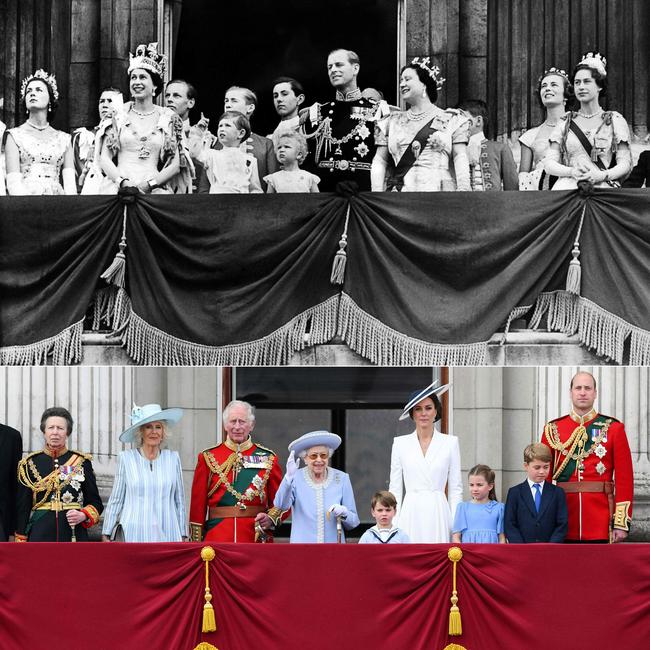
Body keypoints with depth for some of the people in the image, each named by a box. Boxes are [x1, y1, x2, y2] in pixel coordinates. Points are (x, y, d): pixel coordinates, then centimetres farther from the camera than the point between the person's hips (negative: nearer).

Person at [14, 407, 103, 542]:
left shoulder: (82, 462, 8)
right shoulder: (29, 464, 7)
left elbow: (95, 503, 12)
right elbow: (22, 508, 8)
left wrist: (83, 515, -9)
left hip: (74, 535, 0)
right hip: (40, 535, 0)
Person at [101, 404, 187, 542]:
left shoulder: (173, 458, 9)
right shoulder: (126, 458, 5)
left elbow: (180, 501, 14)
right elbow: (115, 500, 8)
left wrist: (183, 536, 12)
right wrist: (106, 535, 7)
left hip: (167, 535, 1)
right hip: (133, 535, -1)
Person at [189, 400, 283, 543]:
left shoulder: (267, 458, 7)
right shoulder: (208, 458, 6)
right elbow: (198, 504, 5)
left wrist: (271, 518, -11)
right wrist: (196, 542, 0)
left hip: (257, 538, 1)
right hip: (217, 539, -1)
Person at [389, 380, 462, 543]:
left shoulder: (450, 443, 6)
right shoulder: (400, 443, 8)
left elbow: (455, 489, 6)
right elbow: (395, 488, 9)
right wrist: (393, 526, 2)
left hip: (438, 513, -1)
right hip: (411, 514, 1)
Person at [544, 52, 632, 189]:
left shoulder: (615, 120, 13)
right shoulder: (564, 123, 18)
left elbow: (625, 164, 5)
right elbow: (549, 164, 10)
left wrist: (602, 175, -16)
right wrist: (572, 172, -12)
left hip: (604, 187, -2)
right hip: (570, 186, 2)